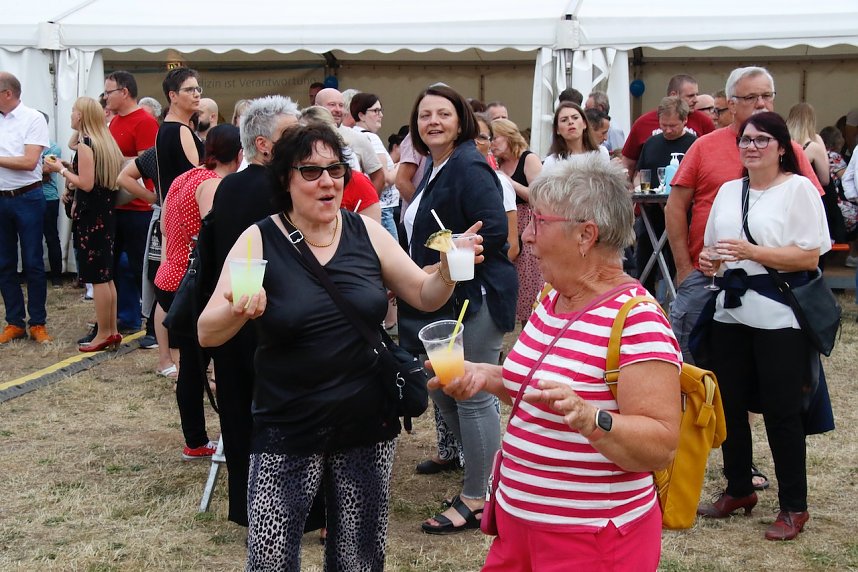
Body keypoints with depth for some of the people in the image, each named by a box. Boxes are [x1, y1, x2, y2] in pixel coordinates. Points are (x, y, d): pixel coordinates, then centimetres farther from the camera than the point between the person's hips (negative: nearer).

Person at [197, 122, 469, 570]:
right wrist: (239, 310, -30)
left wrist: (450, 267, -14)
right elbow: (207, 333, -9)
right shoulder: (259, 240, -7)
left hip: (368, 428, 3)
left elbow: (426, 296, 7)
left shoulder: (367, 232, 1)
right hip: (287, 435, -2)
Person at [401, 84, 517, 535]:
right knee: (442, 392, 16)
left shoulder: (469, 167, -13)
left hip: (474, 297, -10)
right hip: (439, 302, 10)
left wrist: (444, 269, -19)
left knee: (472, 397, -2)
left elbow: (494, 230, -23)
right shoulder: (434, 169, 16)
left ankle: (475, 499, 11)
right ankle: (490, 470, 33)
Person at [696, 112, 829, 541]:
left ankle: (793, 506, 14)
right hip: (730, 313, 6)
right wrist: (708, 260, -1)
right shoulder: (728, 191, 13)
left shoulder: (799, 188, -6)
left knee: (781, 412, 0)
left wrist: (751, 252, -22)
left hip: (778, 318, -6)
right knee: (730, 406, 11)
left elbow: (810, 256, -13)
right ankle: (738, 490, 29)